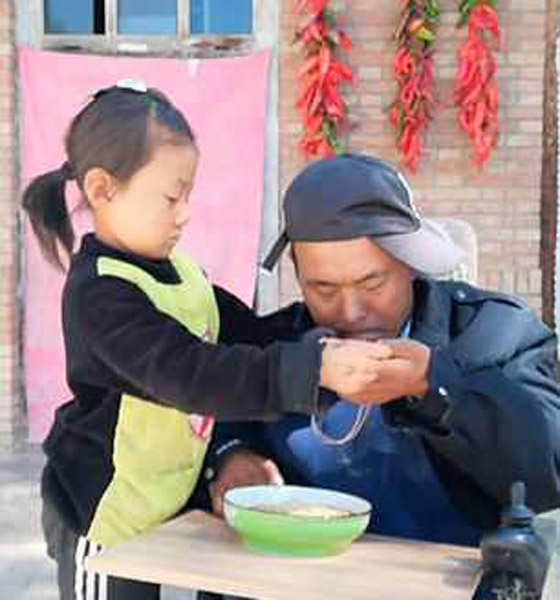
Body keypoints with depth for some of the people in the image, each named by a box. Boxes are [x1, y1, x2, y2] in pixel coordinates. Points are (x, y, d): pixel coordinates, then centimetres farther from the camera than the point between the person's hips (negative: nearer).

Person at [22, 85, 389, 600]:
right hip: (101, 516, -8)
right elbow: (193, 375, -34)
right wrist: (313, 369, -40)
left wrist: (318, 346, -1)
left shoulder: (174, 270, 3)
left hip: (153, 507, 8)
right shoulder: (100, 293, -24)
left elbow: (241, 328, 13)